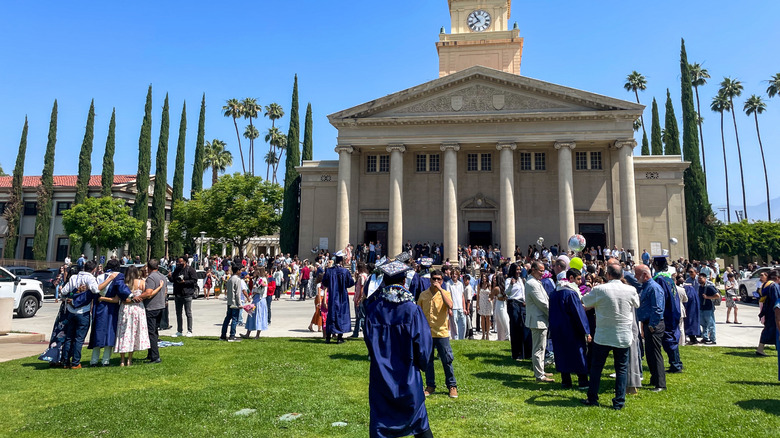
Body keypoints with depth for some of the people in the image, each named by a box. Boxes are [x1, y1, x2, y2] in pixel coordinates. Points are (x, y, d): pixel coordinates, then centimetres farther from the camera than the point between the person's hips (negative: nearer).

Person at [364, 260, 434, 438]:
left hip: (381, 375, 1)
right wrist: (421, 363, 10)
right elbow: (423, 342, -9)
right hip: (408, 376, -1)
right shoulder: (412, 310, -14)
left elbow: (369, 340, 0)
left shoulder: (373, 309, -10)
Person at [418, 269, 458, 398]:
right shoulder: (423, 295, 6)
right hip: (426, 333, 2)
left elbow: (450, 305, -22)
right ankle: (430, 386, 23)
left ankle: (452, 386, 18)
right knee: (428, 361, 9)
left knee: (447, 360, 3)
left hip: (442, 333, -2)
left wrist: (440, 289, -21)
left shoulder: (445, 293, -1)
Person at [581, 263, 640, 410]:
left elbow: (584, 301, 1)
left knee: (596, 367, 10)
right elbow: (637, 304, 16)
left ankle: (592, 398, 18)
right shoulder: (630, 290, -6)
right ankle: (619, 402, 13)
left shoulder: (599, 290, -14)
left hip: (603, 336, -2)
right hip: (623, 337, 2)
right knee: (621, 368, 11)